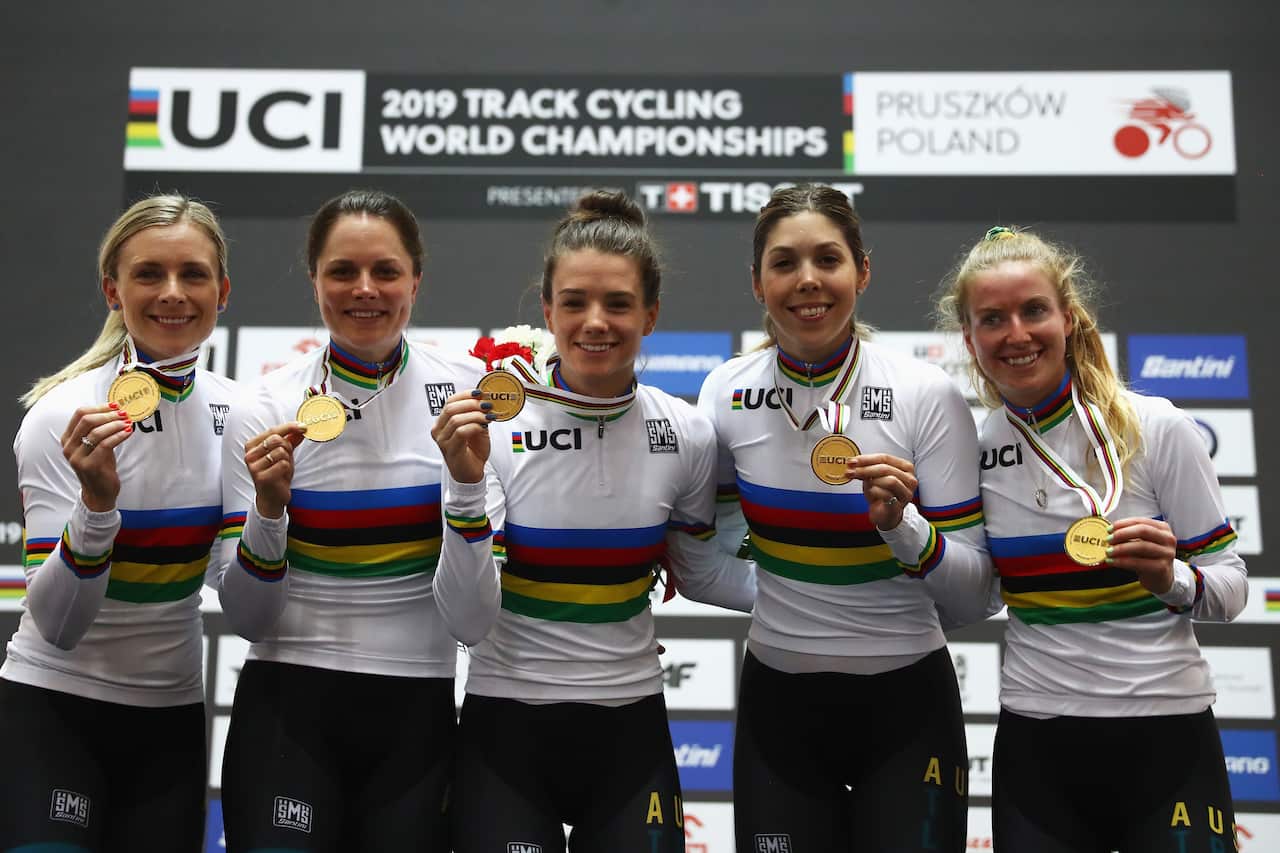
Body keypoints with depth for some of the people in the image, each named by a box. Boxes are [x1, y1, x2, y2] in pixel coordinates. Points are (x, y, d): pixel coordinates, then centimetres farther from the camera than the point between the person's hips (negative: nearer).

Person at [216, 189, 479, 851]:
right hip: (289, 704, -1)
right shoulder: (265, 410, -5)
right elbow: (247, 618, -4)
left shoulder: (465, 391, -3)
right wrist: (269, 506, -19)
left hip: (420, 713, 1)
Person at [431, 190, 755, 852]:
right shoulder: (492, 428, -13)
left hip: (631, 729, 2)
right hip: (506, 730, -2)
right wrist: (467, 484, -28)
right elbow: (470, 623, -17)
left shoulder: (686, 436, -6)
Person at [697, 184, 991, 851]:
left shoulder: (929, 396, -14)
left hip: (906, 703, -2)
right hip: (777, 700, 2)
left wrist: (899, 524, -29)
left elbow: (972, 600, -14)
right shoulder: (727, 392, -6)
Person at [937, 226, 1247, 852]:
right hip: (1035, 750, 3)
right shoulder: (973, 447, 1)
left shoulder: (1158, 428, -9)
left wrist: (1171, 580, -24)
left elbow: (1230, 587, -4)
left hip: (1165, 742, -2)